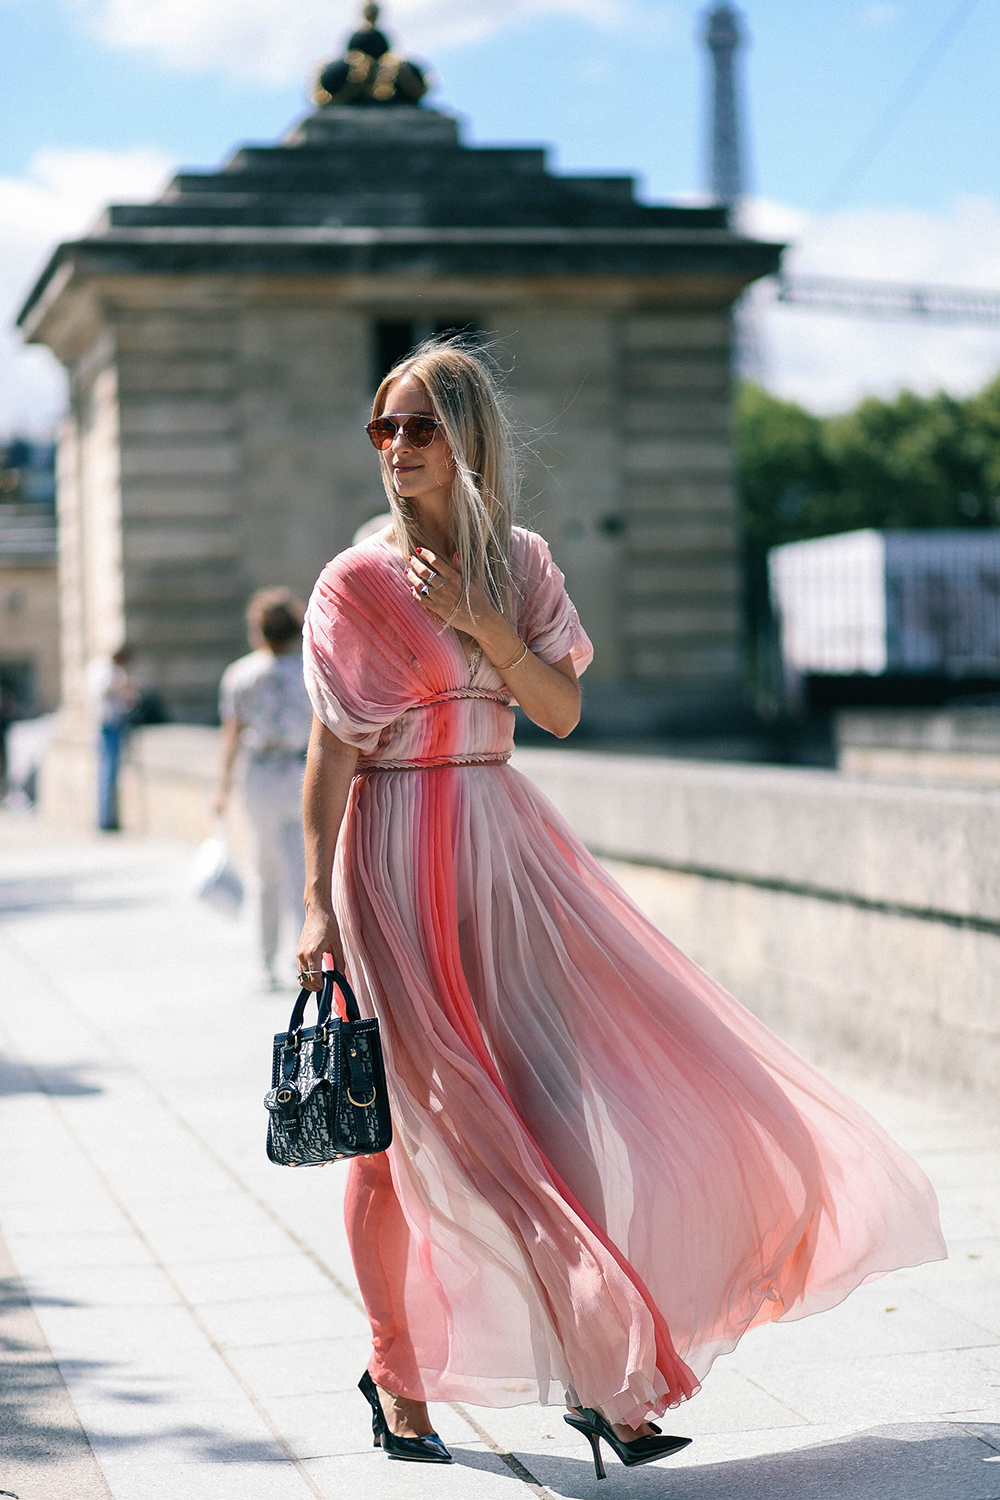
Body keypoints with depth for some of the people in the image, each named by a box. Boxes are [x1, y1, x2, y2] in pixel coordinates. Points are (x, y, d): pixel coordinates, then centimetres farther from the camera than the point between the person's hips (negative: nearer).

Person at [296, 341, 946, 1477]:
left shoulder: (518, 564, 8)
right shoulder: (359, 581, -5)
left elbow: (561, 710, 1)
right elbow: (330, 755, -6)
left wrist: (483, 622, -12)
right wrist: (319, 903, -11)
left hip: (503, 846, 5)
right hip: (397, 855, -4)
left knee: (556, 1101, 1)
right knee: (399, 1124, 0)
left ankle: (595, 1369, 12)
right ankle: (397, 1373, 15)